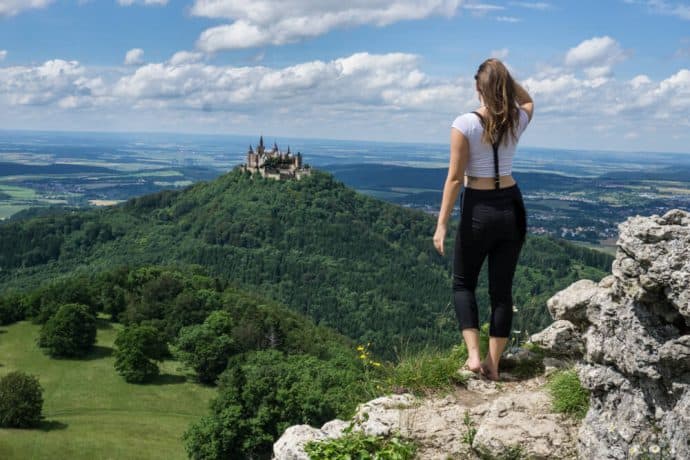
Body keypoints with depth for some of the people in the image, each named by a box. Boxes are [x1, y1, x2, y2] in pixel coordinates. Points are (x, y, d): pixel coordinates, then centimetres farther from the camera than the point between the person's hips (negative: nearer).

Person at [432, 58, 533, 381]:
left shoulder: (465, 124, -13)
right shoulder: (517, 121, 0)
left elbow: (455, 178, -14)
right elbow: (527, 100, 27)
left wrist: (442, 224, -10)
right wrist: (506, 78, 12)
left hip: (479, 210, -4)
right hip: (512, 207, 4)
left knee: (463, 283, 15)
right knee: (502, 289, 10)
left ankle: (474, 355, 2)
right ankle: (493, 365, 14)